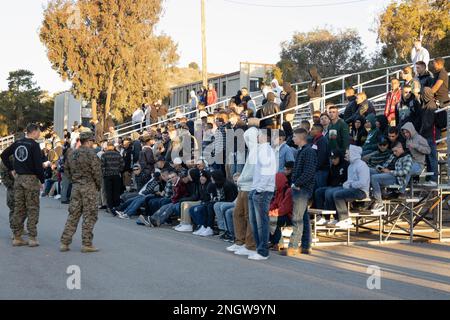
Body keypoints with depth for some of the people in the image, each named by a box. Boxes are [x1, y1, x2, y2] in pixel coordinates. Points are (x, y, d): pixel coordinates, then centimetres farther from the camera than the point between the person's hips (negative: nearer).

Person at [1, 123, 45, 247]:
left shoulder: (17, 143, 8)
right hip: (31, 179, -6)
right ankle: (32, 238, 0)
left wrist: (11, 169, 17)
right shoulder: (34, 145, -12)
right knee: (32, 209, 0)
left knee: (18, 209, 10)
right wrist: (42, 181, -7)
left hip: (18, 178, 6)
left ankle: (17, 238, 14)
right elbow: (38, 165, -16)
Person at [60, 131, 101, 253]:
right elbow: (96, 172, -15)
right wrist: (98, 185, -2)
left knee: (73, 214, 11)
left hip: (76, 187, 7)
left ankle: (64, 242, 11)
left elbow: (67, 170, 16)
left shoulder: (74, 154, 11)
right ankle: (87, 244, 0)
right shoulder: (91, 154, -12)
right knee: (89, 215, -1)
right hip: (89, 186, -7)